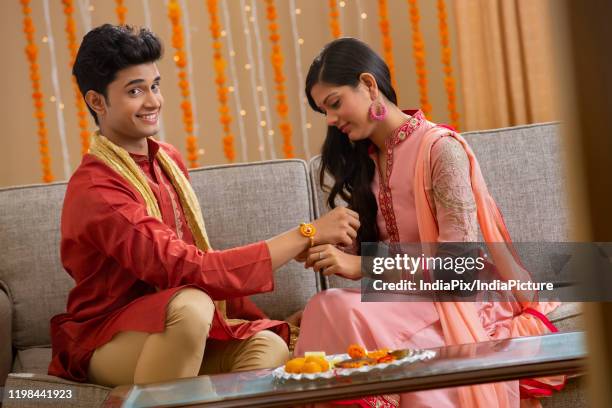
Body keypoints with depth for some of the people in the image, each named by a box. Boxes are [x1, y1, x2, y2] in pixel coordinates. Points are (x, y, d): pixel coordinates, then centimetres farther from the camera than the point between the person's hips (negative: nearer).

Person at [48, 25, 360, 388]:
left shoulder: (170, 160, 6)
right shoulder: (95, 190, -20)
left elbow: (192, 265, 9)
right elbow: (190, 270, -29)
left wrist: (257, 321, -2)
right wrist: (307, 234, -27)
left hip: (180, 335, 6)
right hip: (107, 344, -6)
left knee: (270, 347, -22)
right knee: (191, 305, -35)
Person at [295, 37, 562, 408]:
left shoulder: (440, 148, -10)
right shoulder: (364, 160, 13)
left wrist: (361, 266, -21)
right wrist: (330, 251, -9)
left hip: (455, 304, -5)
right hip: (402, 299, 6)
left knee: (337, 309, -32)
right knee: (326, 307, -30)